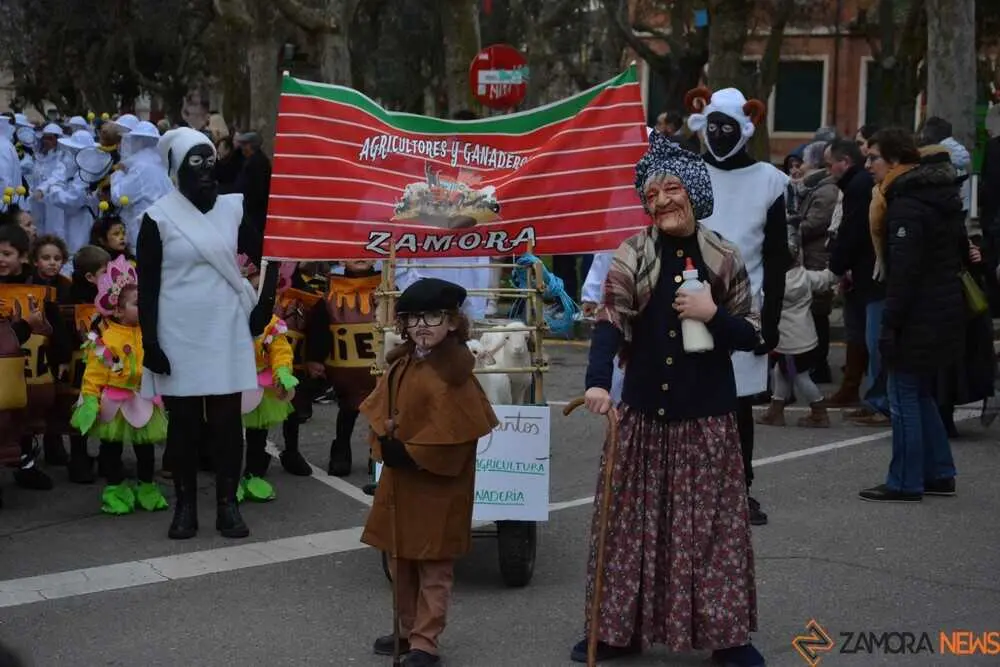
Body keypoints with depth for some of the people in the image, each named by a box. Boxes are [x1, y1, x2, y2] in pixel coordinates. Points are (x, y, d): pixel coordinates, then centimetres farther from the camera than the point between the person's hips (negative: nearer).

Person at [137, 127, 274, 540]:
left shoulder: (235, 207, 4)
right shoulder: (159, 217, -4)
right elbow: (147, 284, -4)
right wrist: (149, 341, -10)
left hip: (226, 333, 2)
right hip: (179, 337, -2)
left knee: (227, 420, 4)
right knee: (183, 421, 6)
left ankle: (227, 504, 12)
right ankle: (185, 505, 15)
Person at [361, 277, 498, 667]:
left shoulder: (453, 371, -18)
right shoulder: (402, 364, 7)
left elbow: (455, 432, -21)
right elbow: (380, 409, 10)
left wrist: (410, 454, -17)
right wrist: (386, 443, -9)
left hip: (436, 485, -8)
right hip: (399, 480, 8)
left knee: (433, 566, 2)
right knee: (400, 560, 17)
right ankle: (407, 630, 30)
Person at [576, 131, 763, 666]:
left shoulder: (724, 259, 1)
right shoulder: (631, 257, -3)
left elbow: (753, 336, 4)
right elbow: (609, 323, -17)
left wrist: (713, 314, -16)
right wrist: (597, 380, -33)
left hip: (707, 417, 0)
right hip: (644, 413, 0)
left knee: (713, 524, 5)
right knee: (631, 522, 6)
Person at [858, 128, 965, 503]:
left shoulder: (906, 206, -18)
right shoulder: (942, 197, 13)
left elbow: (904, 273, -22)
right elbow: (960, 250, 21)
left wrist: (890, 326, -20)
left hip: (918, 318, -10)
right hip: (945, 312, 10)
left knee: (904, 398, -2)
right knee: (921, 394, 18)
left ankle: (905, 484, 3)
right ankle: (939, 475, 23)